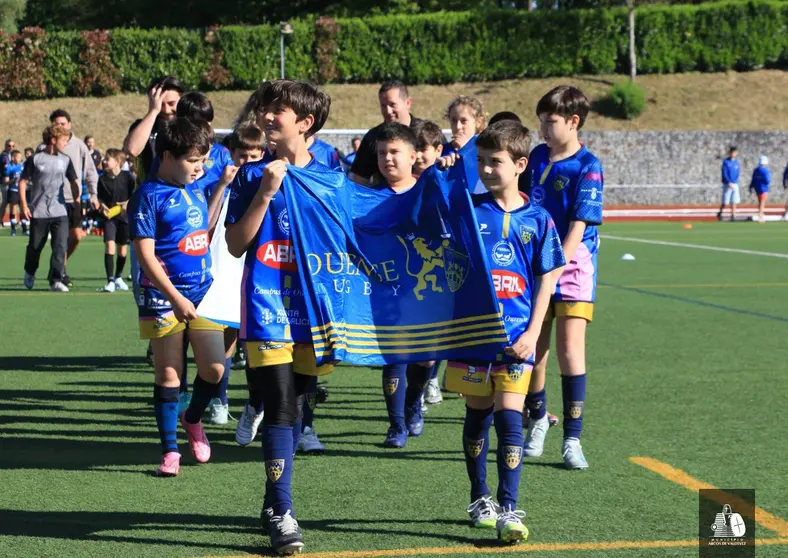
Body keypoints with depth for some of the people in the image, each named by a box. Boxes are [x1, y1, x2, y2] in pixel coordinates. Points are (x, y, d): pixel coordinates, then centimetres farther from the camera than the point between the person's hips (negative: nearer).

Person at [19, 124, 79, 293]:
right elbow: (23, 181, -1)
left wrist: (76, 198, 3)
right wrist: (24, 205, -7)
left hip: (60, 211, 2)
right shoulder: (35, 159, -4)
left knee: (60, 246, -9)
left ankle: (56, 281, -7)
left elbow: (73, 181, 15)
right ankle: (29, 273, 35)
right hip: (38, 212, -2)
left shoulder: (65, 160, 7)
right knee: (35, 246, 10)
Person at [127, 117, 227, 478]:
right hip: (164, 297, -5)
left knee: (214, 367, -2)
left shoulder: (195, 189, 10)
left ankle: (192, 419, 26)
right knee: (168, 373, 1)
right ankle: (169, 449, 11)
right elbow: (145, 254, -14)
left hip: (202, 291, 5)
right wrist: (176, 298, -20)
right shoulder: (149, 196, -10)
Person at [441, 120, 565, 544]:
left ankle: (509, 509, -5)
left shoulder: (536, 219, 2)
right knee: (478, 415, 11)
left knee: (509, 417, -8)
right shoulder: (468, 209, 1)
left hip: (516, 335, -1)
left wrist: (533, 332, -5)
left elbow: (545, 281, 4)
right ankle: (480, 499, 27)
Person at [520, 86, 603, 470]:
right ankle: (537, 420, 32)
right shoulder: (537, 157, 8)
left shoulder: (587, 167, -11)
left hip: (572, 267, -5)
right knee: (534, 347, 10)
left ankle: (572, 439, -3)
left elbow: (579, 226, -17)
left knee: (570, 346, -9)